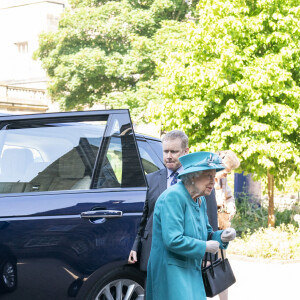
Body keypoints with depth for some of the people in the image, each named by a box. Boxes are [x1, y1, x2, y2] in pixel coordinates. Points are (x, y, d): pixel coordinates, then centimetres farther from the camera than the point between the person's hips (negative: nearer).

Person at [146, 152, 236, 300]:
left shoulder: (200, 200, 13)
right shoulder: (173, 196, -17)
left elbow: (205, 234, 22)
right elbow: (173, 240, -24)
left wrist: (221, 236, 0)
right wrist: (205, 247, -15)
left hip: (192, 273, 9)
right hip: (170, 272, -9)